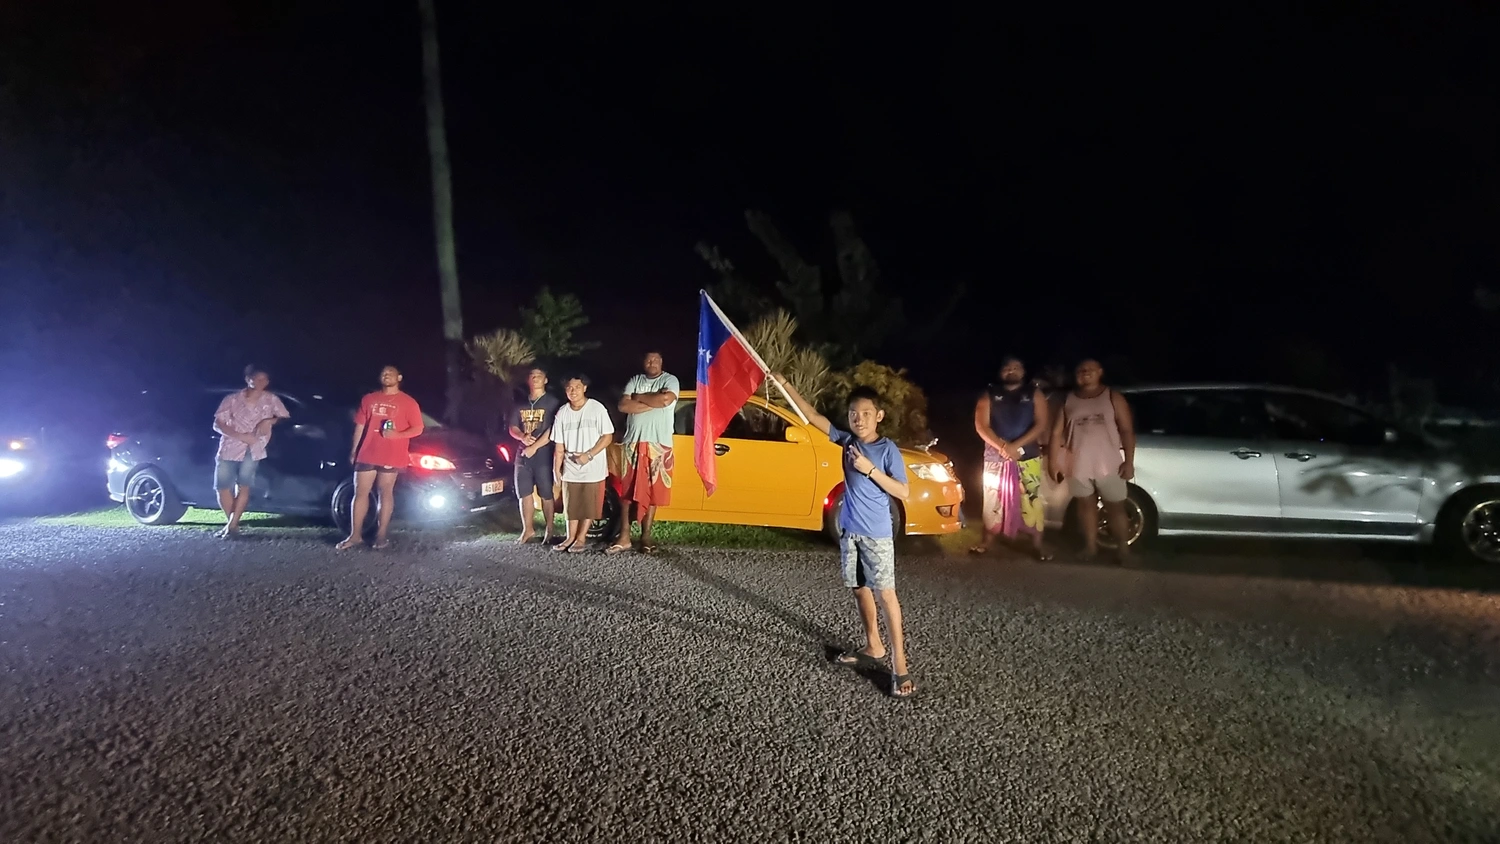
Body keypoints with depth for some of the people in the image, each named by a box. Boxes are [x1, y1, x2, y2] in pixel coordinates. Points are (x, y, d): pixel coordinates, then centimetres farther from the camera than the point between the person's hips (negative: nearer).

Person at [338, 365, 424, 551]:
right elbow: (360, 426, 14)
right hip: (366, 455, 3)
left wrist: (398, 434, -17)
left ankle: (381, 535, 7)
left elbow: (417, 429, -1)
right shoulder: (369, 399, 12)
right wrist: (354, 450, 11)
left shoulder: (408, 402, 1)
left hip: (391, 457, -3)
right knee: (360, 493, 3)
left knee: (385, 493, 2)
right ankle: (355, 535, 8)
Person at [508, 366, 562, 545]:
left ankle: (549, 530, 4)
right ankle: (528, 530, 16)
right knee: (524, 494, 7)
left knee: (547, 494, -3)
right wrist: (523, 437, -8)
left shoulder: (553, 402, -3)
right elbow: (512, 428, 15)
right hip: (523, 454, 5)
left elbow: (554, 430, -11)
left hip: (544, 454, -5)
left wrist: (535, 447, -14)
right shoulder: (521, 404, 14)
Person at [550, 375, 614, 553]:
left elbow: (608, 436, -9)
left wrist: (589, 455, -17)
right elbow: (559, 445, 7)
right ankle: (571, 537, 21)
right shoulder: (562, 412, 3)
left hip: (593, 468, -4)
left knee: (589, 505, 3)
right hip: (570, 468, 4)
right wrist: (556, 468, 5)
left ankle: (581, 538, 14)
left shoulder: (597, 408, -10)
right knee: (571, 505, 11)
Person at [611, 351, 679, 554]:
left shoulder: (670, 380, 2)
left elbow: (665, 399, -19)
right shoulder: (634, 381, 11)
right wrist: (652, 403, -12)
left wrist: (639, 397, -6)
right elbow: (623, 406, -4)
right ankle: (624, 536, 6)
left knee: (652, 491, 1)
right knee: (628, 490, 2)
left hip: (658, 444, -2)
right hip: (633, 443, 2)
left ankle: (646, 536, 9)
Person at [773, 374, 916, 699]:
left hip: (876, 533, -6)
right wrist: (785, 385, 0)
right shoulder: (847, 440, 2)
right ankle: (873, 646, 30)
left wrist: (870, 469, -23)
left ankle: (899, 662, -1)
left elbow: (903, 492, -14)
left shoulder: (888, 450, -12)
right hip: (849, 529, 6)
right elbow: (813, 416, 4)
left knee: (885, 593, -6)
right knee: (859, 588, 15)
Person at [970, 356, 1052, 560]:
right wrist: (1002, 447, -17)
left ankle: (1038, 543, 5)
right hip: (995, 457, 1)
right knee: (993, 499, 4)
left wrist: (1016, 446, -17)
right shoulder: (989, 395, 6)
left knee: (1033, 499, -3)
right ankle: (987, 540, 14)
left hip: (1028, 457, -1)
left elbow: (1041, 424, -5)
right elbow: (981, 425, -3)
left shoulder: (1034, 394, 5)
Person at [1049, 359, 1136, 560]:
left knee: (1116, 508, 4)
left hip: (1109, 465, -2)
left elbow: (1127, 431, -2)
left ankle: (1124, 549, 15)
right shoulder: (1068, 401, 5)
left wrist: (1129, 461, -9)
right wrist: (1054, 462, -2)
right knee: (1086, 505, 12)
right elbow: (1057, 433, 4)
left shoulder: (1113, 398, 0)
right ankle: (1091, 546, 23)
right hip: (1078, 466, 2)